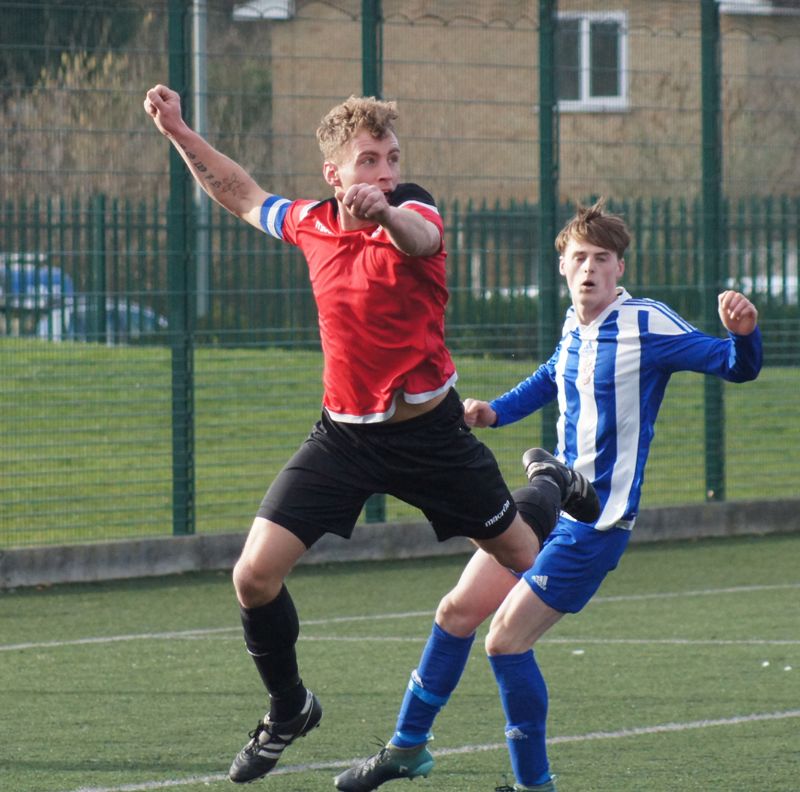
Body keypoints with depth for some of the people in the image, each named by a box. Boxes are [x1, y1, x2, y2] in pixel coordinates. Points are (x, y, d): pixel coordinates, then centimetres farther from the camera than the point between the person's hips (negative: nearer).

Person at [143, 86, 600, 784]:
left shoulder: (411, 211, -17)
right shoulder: (310, 224, -2)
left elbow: (419, 235, -45)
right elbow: (241, 193, 21)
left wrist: (383, 213, -68)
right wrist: (179, 131, 14)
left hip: (428, 431, -3)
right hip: (344, 433, 3)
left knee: (524, 560, 11)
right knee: (254, 577, -10)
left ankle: (550, 492, 49)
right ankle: (290, 710, 15)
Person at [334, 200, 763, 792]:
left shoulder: (646, 326, -16)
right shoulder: (575, 328, 6)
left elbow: (736, 367, -17)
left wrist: (743, 334, -39)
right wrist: (494, 411, 12)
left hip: (596, 521, -8)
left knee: (506, 641, -11)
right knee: (458, 611, 13)